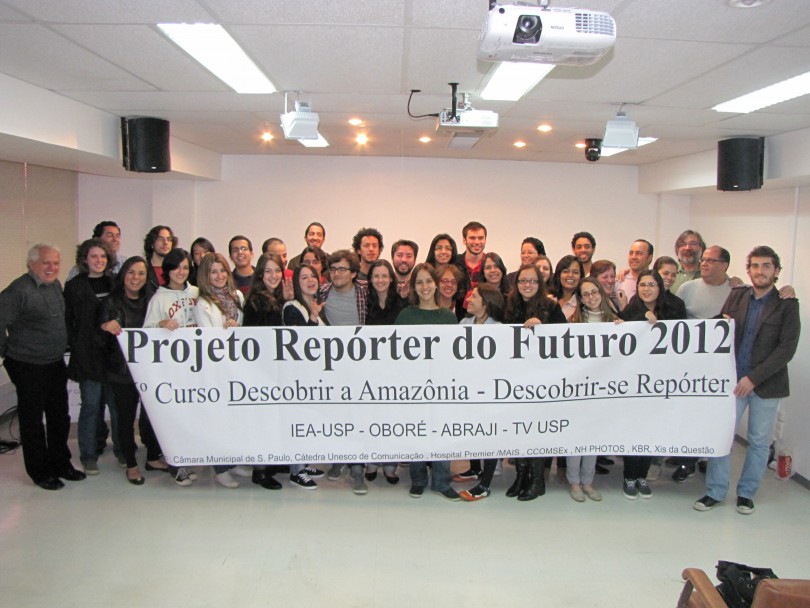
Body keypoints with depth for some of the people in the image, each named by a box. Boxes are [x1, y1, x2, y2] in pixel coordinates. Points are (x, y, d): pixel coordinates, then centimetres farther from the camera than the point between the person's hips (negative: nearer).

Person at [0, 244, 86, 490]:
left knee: (60, 416, 16)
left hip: (56, 363, 8)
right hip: (28, 367, -7)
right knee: (32, 420, 6)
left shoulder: (56, 285, 7)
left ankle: (60, 463, 31)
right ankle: (39, 471, 19)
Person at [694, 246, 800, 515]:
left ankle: (746, 493, 25)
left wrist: (754, 378, -16)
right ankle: (715, 491, 15)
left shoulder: (787, 304, -6)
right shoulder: (737, 295, 5)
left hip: (766, 384, -2)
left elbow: (786, 349, -12)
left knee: (759, 441, 10)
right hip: (732, 379, 2)